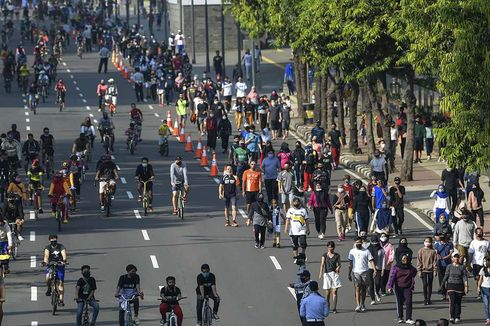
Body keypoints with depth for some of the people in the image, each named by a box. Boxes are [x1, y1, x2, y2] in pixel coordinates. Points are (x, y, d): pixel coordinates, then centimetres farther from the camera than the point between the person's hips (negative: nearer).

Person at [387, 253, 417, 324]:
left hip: (407, 287, 1)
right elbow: (392, 277, -6)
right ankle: (400, 318, 20)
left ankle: (408, 319, -11)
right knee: (399, 303, 7)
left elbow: (413, 278, 18)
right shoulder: (396, 267, -2)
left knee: (408, 302, -10)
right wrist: (390, 287, -14)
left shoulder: (411, 268, 6)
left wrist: (412, 288, 18)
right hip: (398, 287, -1)